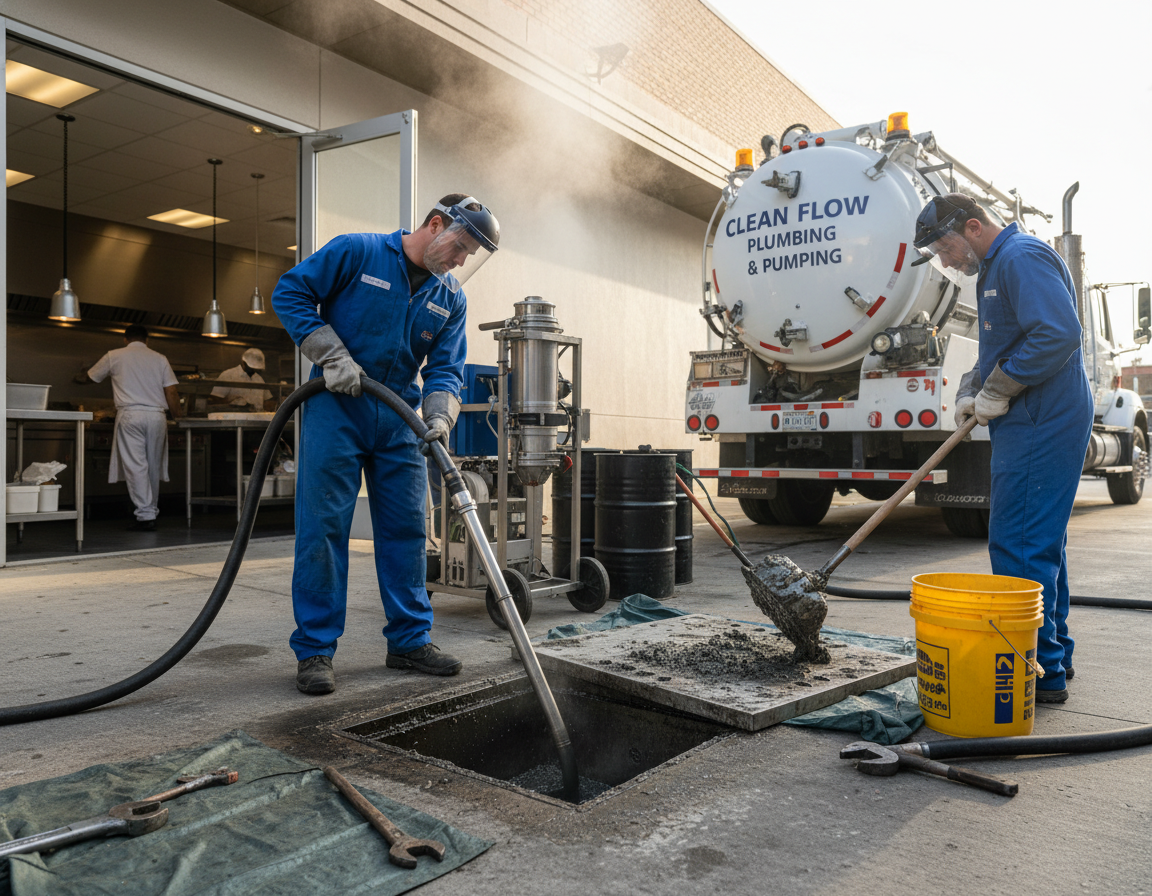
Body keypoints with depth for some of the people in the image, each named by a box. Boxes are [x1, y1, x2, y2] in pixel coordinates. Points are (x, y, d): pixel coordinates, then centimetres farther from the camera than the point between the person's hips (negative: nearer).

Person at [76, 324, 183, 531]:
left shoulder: (114, 356, 10)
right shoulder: (159, 359, 13)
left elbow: (90, 377, 25)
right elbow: (171, 392, 6)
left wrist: (79, 378, 48)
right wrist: (176, 417, 14)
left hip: (130, 415, -2)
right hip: (157, 415, 3)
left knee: (136, 466, -4)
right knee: (153, 466, 10)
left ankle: (146, 516, -9)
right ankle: (152, 512, 15)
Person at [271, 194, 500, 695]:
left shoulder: (450, 299, 8)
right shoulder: (356, 252, -6)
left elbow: (445, 368, 4)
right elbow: (290, 292, -5)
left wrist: (440, 416, -15)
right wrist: (332, 355, -14)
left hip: (398, 418, 5)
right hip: (336, 408, -5)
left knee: (406, 530, 7)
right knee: (322, 529, -4)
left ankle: (410, 640, 18)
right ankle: (314, 650, 5)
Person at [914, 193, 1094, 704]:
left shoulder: (1021, 257, -12)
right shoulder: (994, 269, 21)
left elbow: (1059, 335, -25)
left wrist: (998, 391, -17)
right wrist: (971, 391, 8)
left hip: (1040, 427, -11)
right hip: (1036, 425, 11)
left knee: (1020, 548, -8)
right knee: (1041, 543, 16)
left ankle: (1040, 675, 0)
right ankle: (1053, 657, 27)